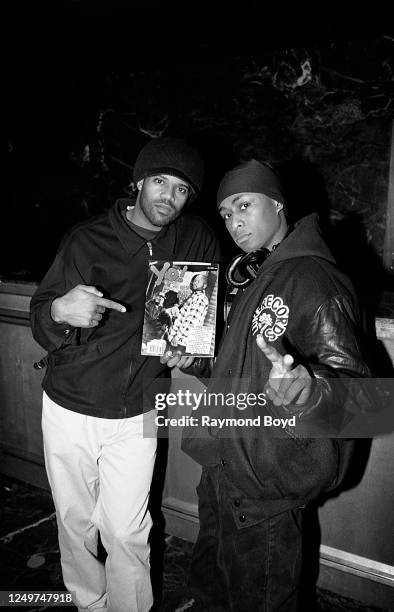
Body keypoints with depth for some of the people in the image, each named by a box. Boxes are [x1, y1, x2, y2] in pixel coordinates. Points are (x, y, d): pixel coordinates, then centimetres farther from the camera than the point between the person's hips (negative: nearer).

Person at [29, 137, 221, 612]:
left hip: (136, 416, 0)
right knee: (74, 521, 16)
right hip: (69, 408, 1)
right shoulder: (86, 240, -8)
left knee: (126, 532, 5)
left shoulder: (198, 240, -3)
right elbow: (41, 328, -10)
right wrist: (60, 311, -33)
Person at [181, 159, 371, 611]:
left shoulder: (313, 278, -19)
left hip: (265, 488, -9)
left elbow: (350, 380, -25)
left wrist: (301, 387, -44)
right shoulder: (252, 277, 11)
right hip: (224, 468, 9)